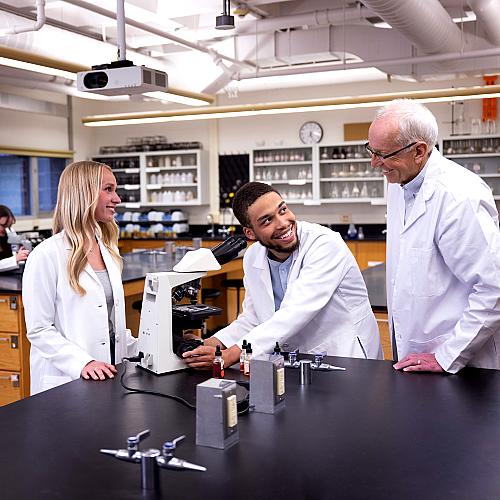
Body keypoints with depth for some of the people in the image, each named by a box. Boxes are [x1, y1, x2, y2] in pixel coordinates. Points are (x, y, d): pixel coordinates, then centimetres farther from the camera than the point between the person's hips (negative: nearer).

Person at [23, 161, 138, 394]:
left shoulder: (108, 250, 10)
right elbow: (39, 330, -14)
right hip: (67, 383, -6)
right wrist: (82, 362, -23)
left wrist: (141, 351, 6)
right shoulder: (47, 255, -13)